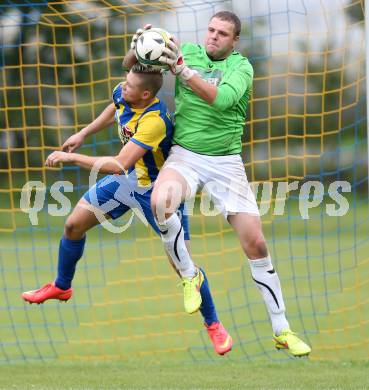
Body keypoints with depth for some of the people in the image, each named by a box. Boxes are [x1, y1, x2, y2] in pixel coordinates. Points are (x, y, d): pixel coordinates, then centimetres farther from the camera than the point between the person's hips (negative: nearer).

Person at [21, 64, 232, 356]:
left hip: (158, 190, -8)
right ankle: (62, 287, 33)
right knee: (74, 224, 8)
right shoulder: (123, 94, -15)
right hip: (127, 179, 8)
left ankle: (213, 325, 9)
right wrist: (84, 134, 16)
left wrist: (70, 158, -36)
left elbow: (120, 166, -42)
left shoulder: (155, 121, -39)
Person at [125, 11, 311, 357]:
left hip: (226, 162, 0)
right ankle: (188, 274, -7)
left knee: (255, 243, -5)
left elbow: (222, 98, -23)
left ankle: (281, 330, 8)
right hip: (185, 156, 0)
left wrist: (182, 70, -31)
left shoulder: (241, 66, -3)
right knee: (160, 201, -34)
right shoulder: (188, 52, 3)